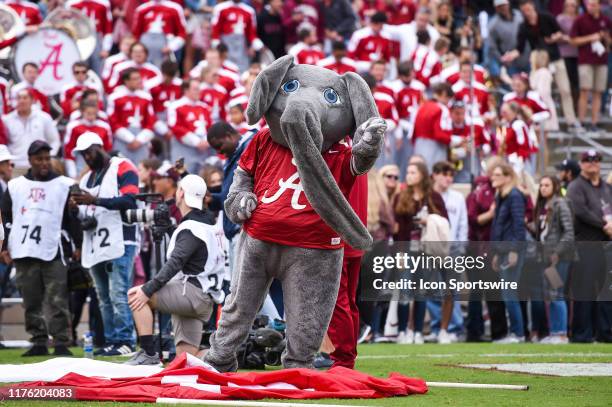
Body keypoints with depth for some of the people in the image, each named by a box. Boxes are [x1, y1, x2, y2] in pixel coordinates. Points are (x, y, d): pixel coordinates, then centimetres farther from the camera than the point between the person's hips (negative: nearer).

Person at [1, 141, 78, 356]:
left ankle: (61, 344, -6)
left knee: (57, 302, -7)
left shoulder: (64, 185, 5)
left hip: (53, 253, -3)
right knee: (32, 303, 6)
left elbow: (73, 218, 6)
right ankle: (39, 342, 13)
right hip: (24, 254, 3)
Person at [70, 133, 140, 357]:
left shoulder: (122, 168, -2)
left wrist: (95, 200, -21)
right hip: (95, 245, 8)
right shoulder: (87, 178, 23)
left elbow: (129, 201, -16)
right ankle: (111, 340, 10)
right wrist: (76, 208, 0)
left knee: (118, 294, -13)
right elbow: (83, 217, 24)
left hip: (119, 242, -8)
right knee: (104, 298, 8)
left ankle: (125, 341, -12)